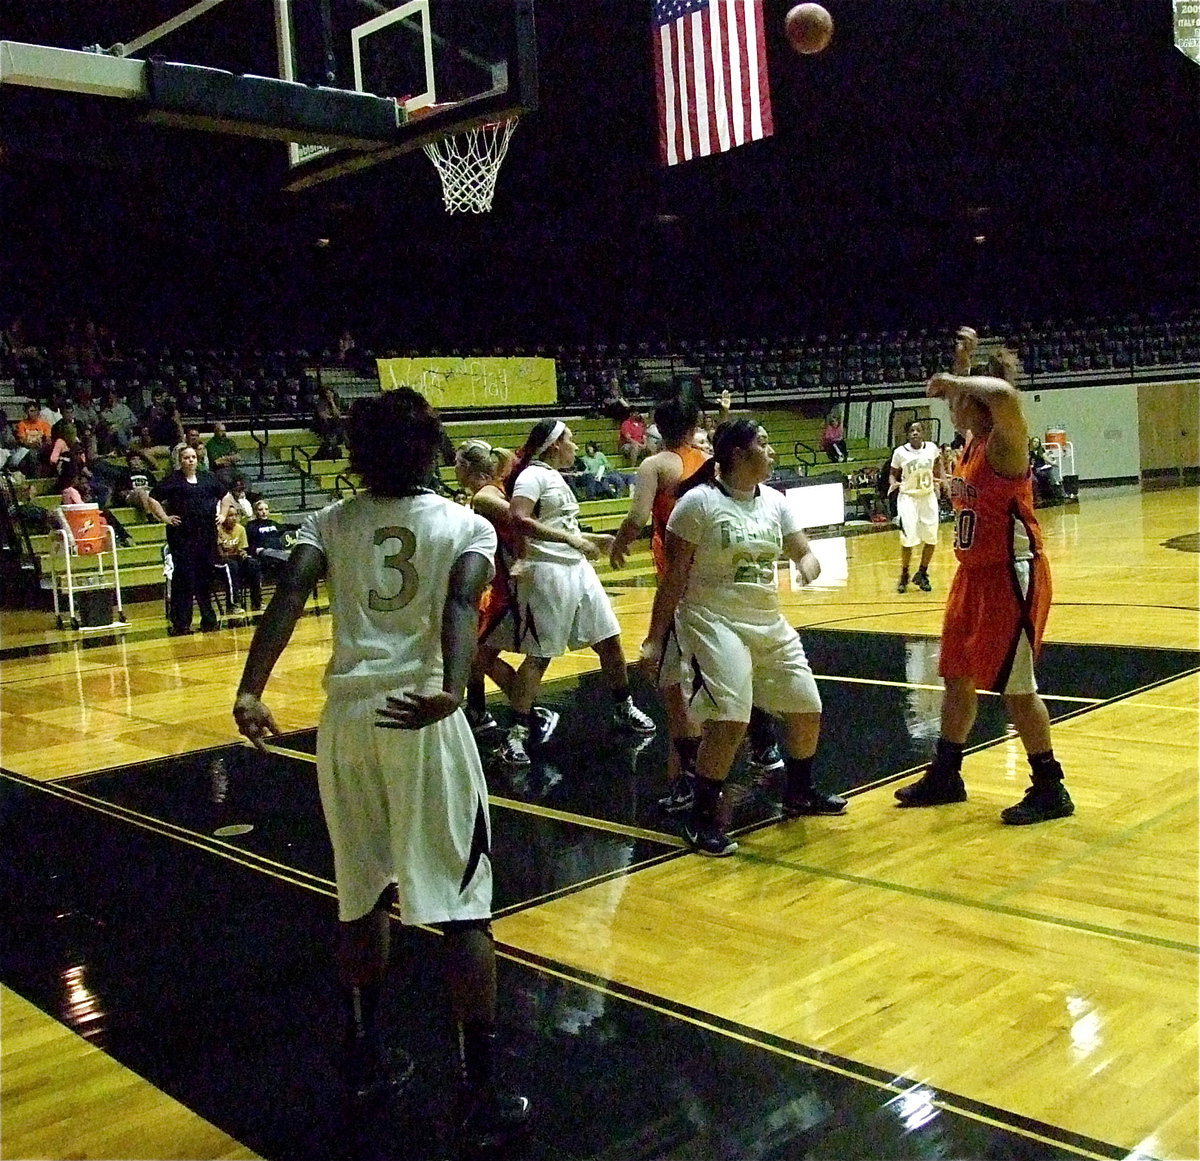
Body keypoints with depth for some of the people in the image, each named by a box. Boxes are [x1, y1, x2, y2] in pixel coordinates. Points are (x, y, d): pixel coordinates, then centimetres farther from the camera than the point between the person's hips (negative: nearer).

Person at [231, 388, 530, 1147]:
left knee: (364, 894, 20)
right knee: (464, 904, 3)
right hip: (424, 717, -3)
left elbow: (290, 595, -7)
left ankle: (366, 1058, 32)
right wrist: (451, 691, -31)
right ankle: (482, 1094, 6)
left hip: (347, 716, 4)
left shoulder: (329, 524, 11)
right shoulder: (468, 526, 4)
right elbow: (461, 604, -16)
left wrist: (251, 692, -16)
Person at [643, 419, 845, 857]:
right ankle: (702, 818, -3)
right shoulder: (699, 501, -13)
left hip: (769, 623, 7)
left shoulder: (774, 501, 6)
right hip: (714, 623, -7)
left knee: (807, 710, 13)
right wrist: (655, 638, -11)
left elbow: (803, 552, 7)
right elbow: (675, 576, -12)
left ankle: (799, 793, 37)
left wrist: (808, 568, -19)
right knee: (729, 720, -20)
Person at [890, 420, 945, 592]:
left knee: (931, 538, 3)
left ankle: (922, 574, 22)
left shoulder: (932, 448, -4)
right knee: (908, 539, -9)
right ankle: (904, 576, 11)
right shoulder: (900, 452, -10)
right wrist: (894, 483, -18)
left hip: (928, 497, 3)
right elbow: (893, 474, 2)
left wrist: (938, 480, 4)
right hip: (908, 497, -3)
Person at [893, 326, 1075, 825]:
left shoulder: (1005, 441, -16)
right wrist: (960, 364, 15)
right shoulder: (972, 443, 9)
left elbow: (1003, 395, -39)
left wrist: (954, 381, -25)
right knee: (957, 675, 15)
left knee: (1015, 685, -3)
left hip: (1012, 574, -9)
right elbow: (957, 396, 30)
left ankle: (1051, 790, 10)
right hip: (974, 573, 10)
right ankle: (945, 776, 28)